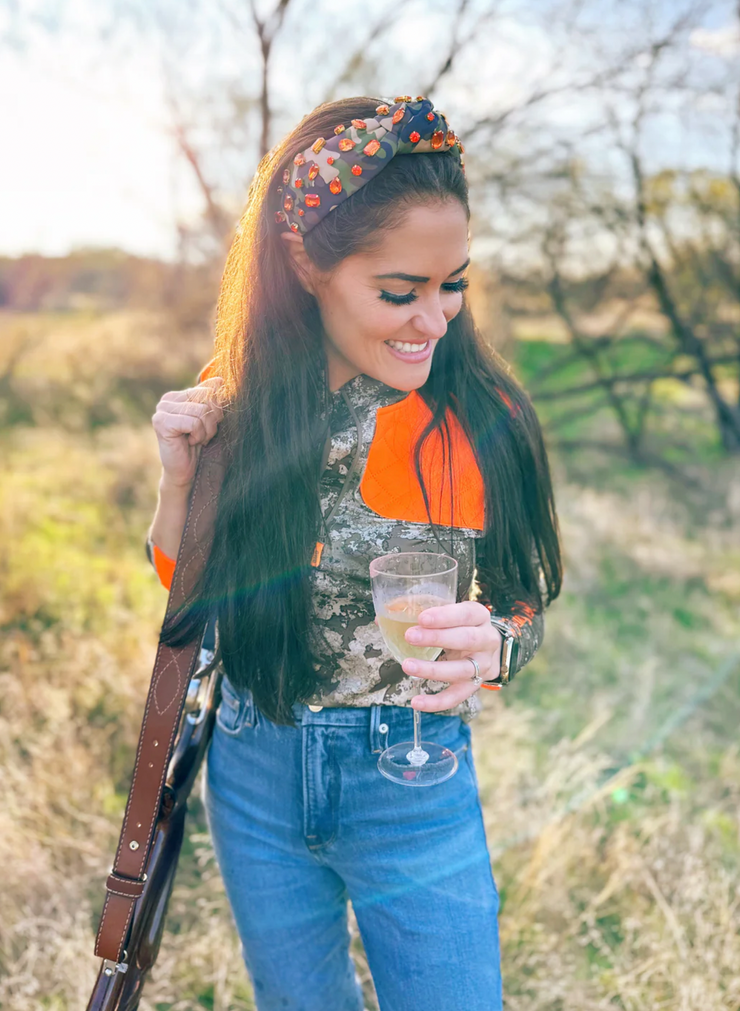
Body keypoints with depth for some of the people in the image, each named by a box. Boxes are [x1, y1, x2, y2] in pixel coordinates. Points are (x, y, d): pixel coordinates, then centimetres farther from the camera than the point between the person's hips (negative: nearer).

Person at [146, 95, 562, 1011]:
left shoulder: (480, 419, -13)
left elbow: (526, 606, -4)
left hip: (415, 784, -2)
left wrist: (493, 644, -27)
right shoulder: (237, 404, -8)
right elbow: (183, 607, 1)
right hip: (253, 773, 3)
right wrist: (178, 476, -15)